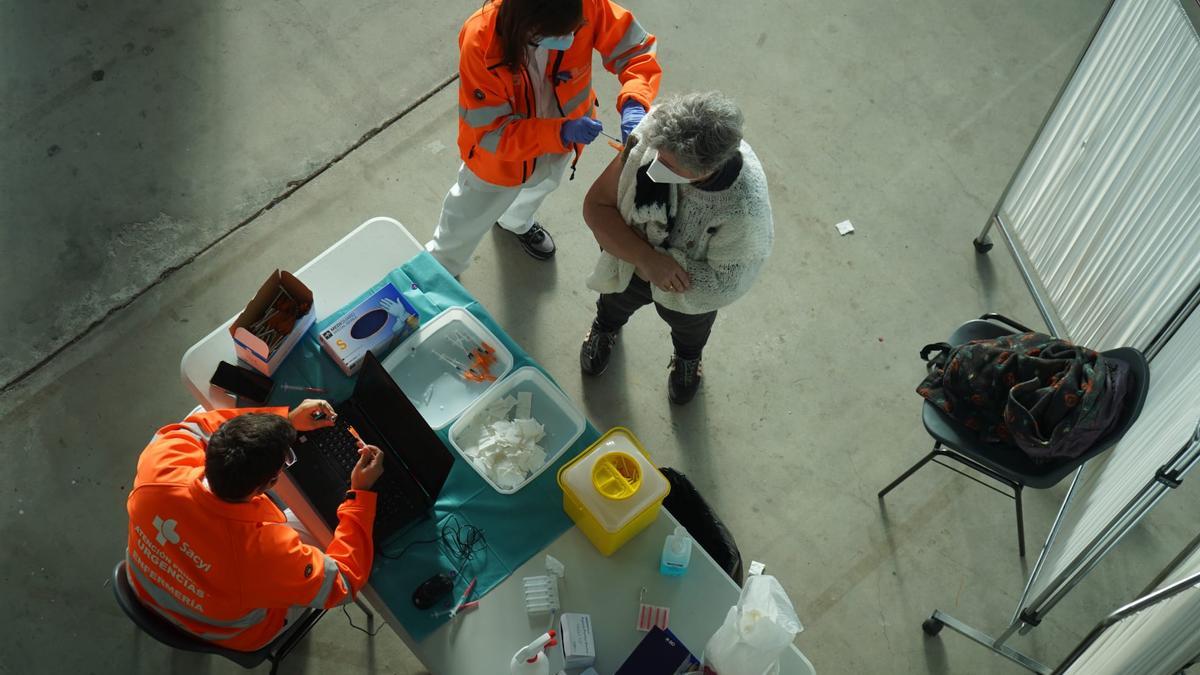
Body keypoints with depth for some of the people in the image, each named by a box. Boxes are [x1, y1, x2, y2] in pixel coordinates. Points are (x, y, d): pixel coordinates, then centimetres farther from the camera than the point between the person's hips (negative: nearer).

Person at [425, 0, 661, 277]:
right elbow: (491, 132, -33)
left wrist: (633, 105, -42)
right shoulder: (480, 43, -40)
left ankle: (515, 221, 74)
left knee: (538, 188, 37)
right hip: (498, 153, -3)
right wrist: (562, 132, -45)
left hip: (559, 144, 4)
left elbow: (636, 48, -22)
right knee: (469, 218, 24)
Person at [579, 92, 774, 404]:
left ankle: (687, 358, 71)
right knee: (616, 302, 36)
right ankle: (605, 327, 73)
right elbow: (596, 205, -28)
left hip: (691, 285, -1)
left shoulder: (745, 210, -46)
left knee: (689, 325, 35)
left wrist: (661, 261, -32)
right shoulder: (652, 140, -40)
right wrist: (648, 259, -39)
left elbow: (720, 287, -31)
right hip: (630, 259, 2)